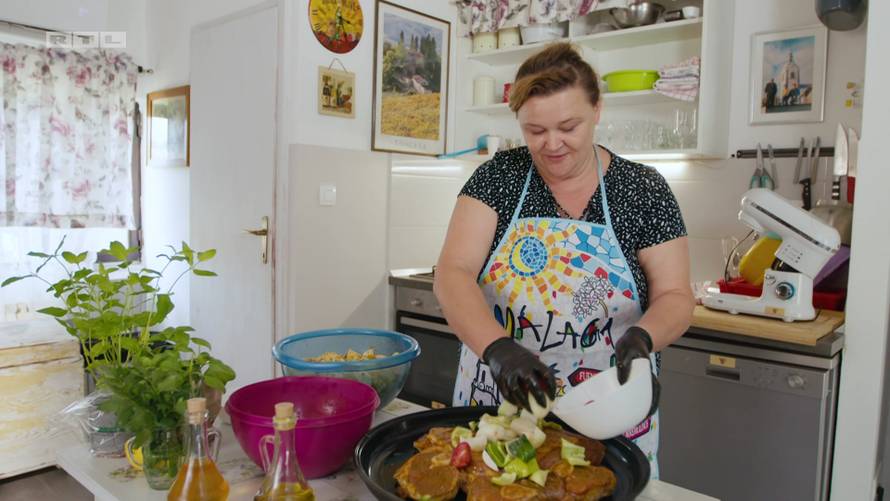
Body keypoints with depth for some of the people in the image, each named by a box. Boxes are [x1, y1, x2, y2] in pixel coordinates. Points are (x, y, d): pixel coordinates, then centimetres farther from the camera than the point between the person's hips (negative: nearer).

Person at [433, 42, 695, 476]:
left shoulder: (644, 189, -5)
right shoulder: (498, 176, -5)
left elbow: (675, 297, -3)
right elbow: (451, 275, -13)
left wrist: (642, 337, -25)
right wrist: (497, 347, -31)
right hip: (495, 406, 1)